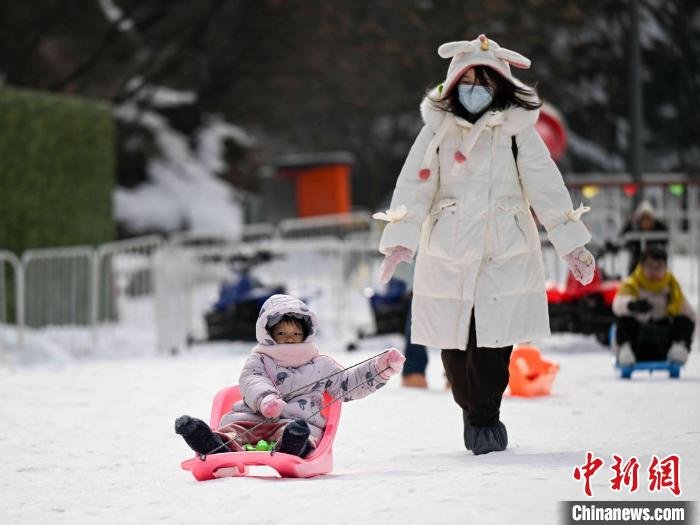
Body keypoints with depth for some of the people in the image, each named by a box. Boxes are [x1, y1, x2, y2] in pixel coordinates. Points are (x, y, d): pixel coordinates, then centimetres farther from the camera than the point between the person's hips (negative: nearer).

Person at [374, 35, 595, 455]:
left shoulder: (517, 130, 2)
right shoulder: (437, 131, 5)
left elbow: (545, 187, 1)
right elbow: (415, 185, -2)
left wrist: (572, 244, -2)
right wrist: (401, 241, -14)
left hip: (505, 254, -1)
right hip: (447, 254, 1)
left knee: (494, 342, -9)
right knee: (454, 342, 4)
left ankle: (485, 417, 4)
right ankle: (472, 409, 22)